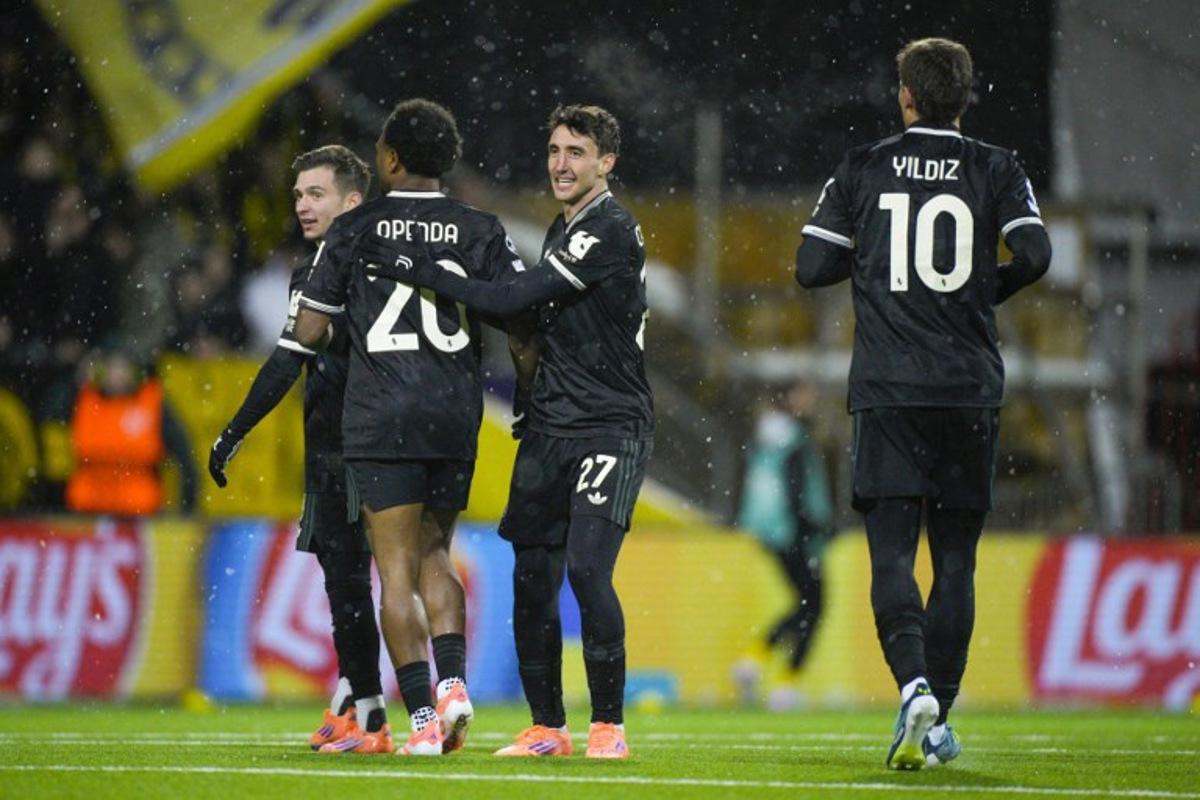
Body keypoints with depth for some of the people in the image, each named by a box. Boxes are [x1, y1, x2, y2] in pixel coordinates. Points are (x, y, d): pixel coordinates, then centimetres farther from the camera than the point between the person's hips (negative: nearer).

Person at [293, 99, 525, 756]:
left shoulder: (355, 228, 0)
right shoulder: (480, 231, 5)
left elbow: (309, 331, 1)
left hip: (380, 413, -3)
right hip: (456, 412, 3)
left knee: (397, 567, -1)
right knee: (433, 553, 18)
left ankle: (423, 716, -8)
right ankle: (452, 680, -2)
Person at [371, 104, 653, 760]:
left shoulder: (612, 233, -12)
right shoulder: (561, 232, 17)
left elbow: (513, 299, -17)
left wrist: (423, 274, -13)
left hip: (610, 428, -8)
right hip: (550, 429, 8)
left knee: (587, 568, -18)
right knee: (532, 579, 5)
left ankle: (608, 724, -10)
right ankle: (547, 727, 14)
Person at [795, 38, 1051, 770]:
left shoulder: (863, 170, 4)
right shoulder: (995, 170, 3)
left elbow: (812, 266, 2)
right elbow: (1035, 254, -10)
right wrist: (989, 288, 11)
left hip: (887, 393, -1)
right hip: (969, 389, 1)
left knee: (892, 553, -4)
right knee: (956, 558, 9)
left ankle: (914, 685, -28)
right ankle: (939, 719, 8)